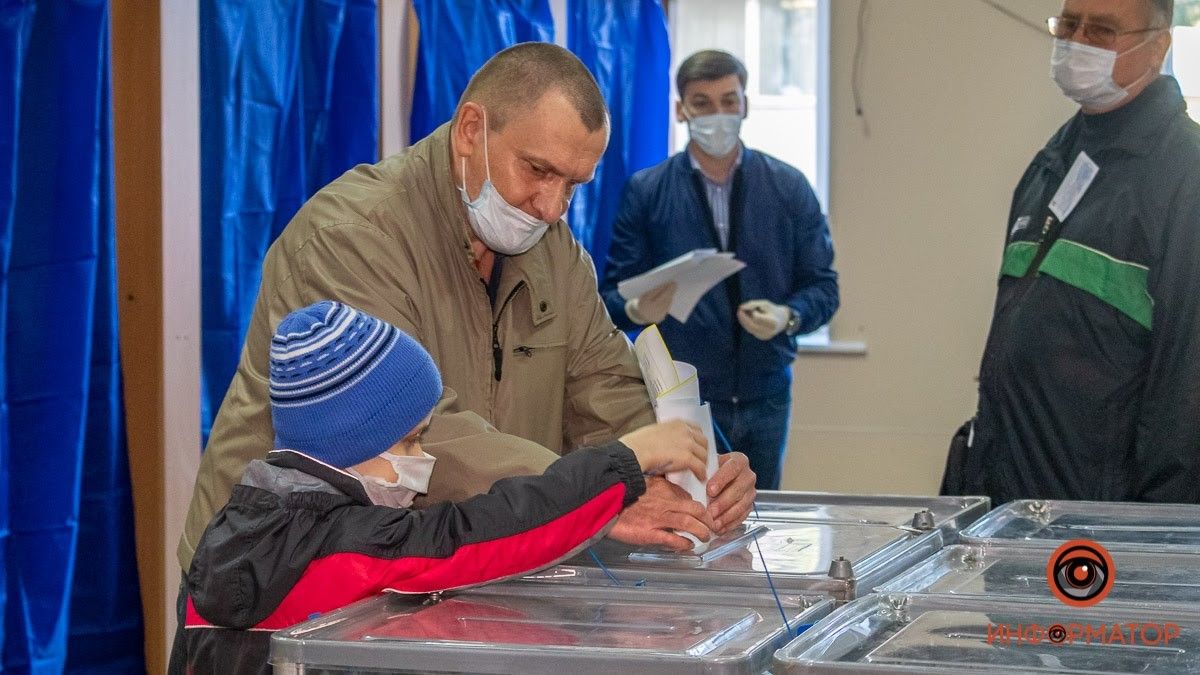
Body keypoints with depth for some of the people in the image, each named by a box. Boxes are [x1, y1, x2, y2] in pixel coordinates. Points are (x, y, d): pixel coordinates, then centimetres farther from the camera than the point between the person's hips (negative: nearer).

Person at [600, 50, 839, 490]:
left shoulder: (789, 188, 6)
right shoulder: (646, 191, 2)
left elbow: (822, 285, 6)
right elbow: (614, 293, 2)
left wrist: (788, 317, -15)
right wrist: (638, 311, -21)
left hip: (764, 396, 2)